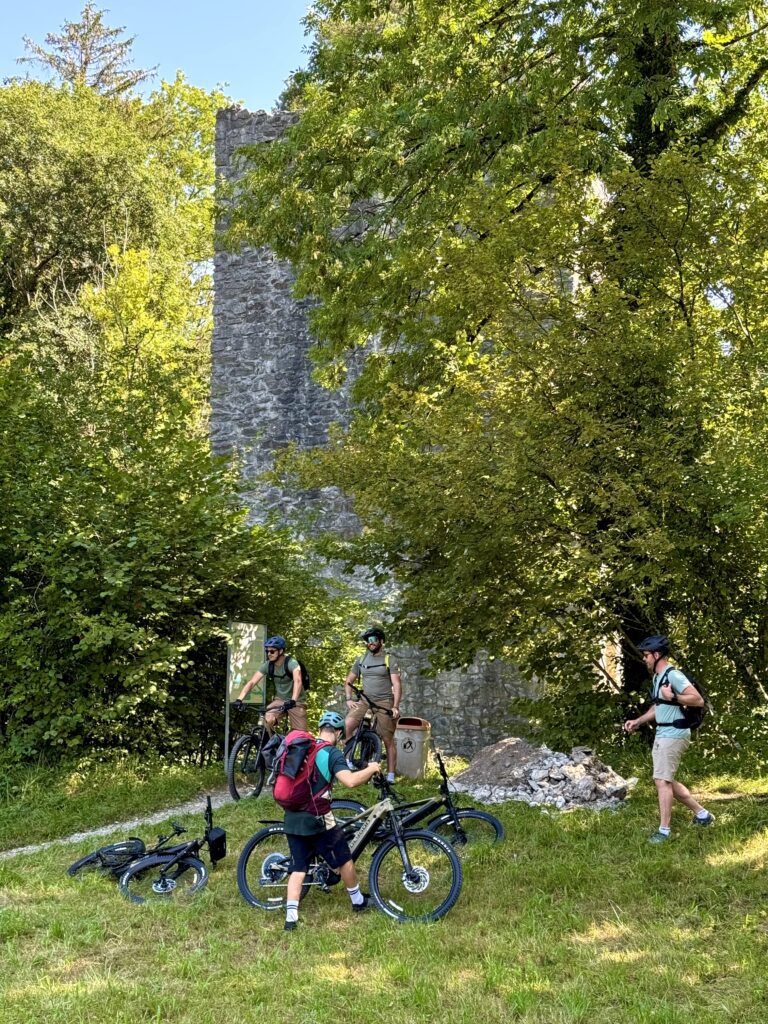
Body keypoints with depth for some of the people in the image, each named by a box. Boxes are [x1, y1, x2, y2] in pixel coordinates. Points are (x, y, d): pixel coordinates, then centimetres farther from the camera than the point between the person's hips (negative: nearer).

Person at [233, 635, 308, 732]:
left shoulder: (291, 663, -22)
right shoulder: (267, 665, -8)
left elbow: (297, 681, -38)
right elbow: (251, 682, -14)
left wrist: (293, 700, -54)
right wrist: (239, 699, -28)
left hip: (296, 702, -3)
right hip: (279, 699, 3)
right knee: (267, 720, -25)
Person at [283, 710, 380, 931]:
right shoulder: (332, 753, -10)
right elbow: (349, 780, -25)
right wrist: (371, 769, -9)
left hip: (293, 818, 6)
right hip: (317, 819, -6)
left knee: (298, 868, 10)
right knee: (344, 860, 14)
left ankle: (291, 916, 2)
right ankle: (358, 901, 30)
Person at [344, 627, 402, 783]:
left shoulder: (389, 660, 0)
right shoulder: (361, 660, 12)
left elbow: (397, 685, -5)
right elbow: (348, 681, 19)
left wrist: (395, 707, -16)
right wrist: (349, 699, 4)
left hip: (384, 701, -3)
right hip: (364, 700, 3)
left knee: (388, 740, -2)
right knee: (346, 726, -21)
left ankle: (390, 775, 4)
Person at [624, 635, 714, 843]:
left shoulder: (673, 675, -16)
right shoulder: (657, 677, 15)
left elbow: (698, 700, -21)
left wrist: (672, 696, -24)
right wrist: (638, 721, 18)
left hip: (673, 735, -10)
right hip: (662, 734, 10)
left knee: (662, 781, -8)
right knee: (666, 781, 15)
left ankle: (664, 830, -2)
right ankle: (702, 814, 26)